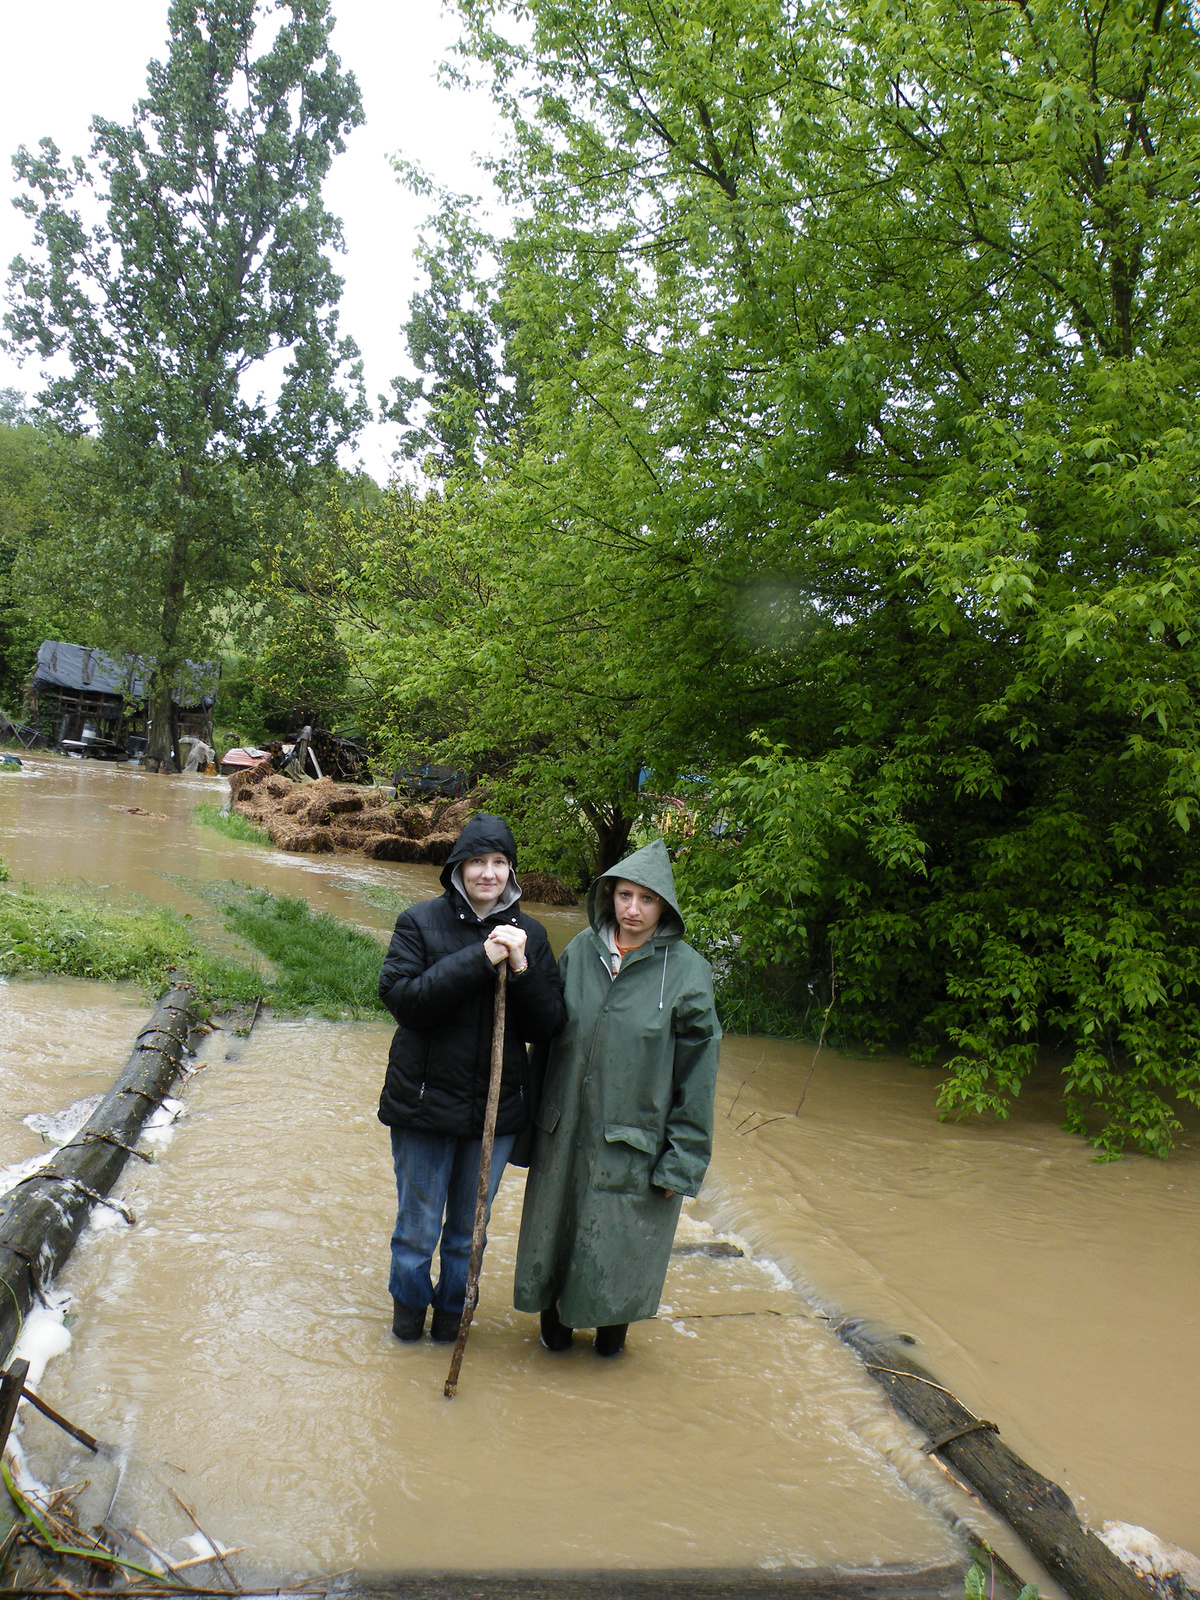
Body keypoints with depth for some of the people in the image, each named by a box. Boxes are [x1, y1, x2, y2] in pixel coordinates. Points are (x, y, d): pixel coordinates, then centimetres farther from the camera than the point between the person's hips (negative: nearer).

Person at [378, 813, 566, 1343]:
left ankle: (452, 1307, 41)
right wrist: (479, 959, -25)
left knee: (469, 1228, 17)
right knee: (418, 1225, 12)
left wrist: (521, 968, -21)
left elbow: (548, 1025, -3)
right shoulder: (421, 921, -7)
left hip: (497, 1105, 2)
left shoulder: (529, 934, 0)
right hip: (425, 1099, -2)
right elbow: (400, 998, -20)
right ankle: (408, 1301, 39)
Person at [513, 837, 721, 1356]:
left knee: (620, 1244, 11)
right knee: (555, 1231, 16)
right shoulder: (580, 950, -1)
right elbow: (547, 1036, 7)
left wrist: (683, 1160, -9)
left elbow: (698, 1068, -9)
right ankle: (555, 1324, 42)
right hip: (565, 1133, 3)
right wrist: (534, 1115, 8)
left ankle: (612, 1329, 40)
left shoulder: (686, 969, -12)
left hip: (635, 1143, -3)